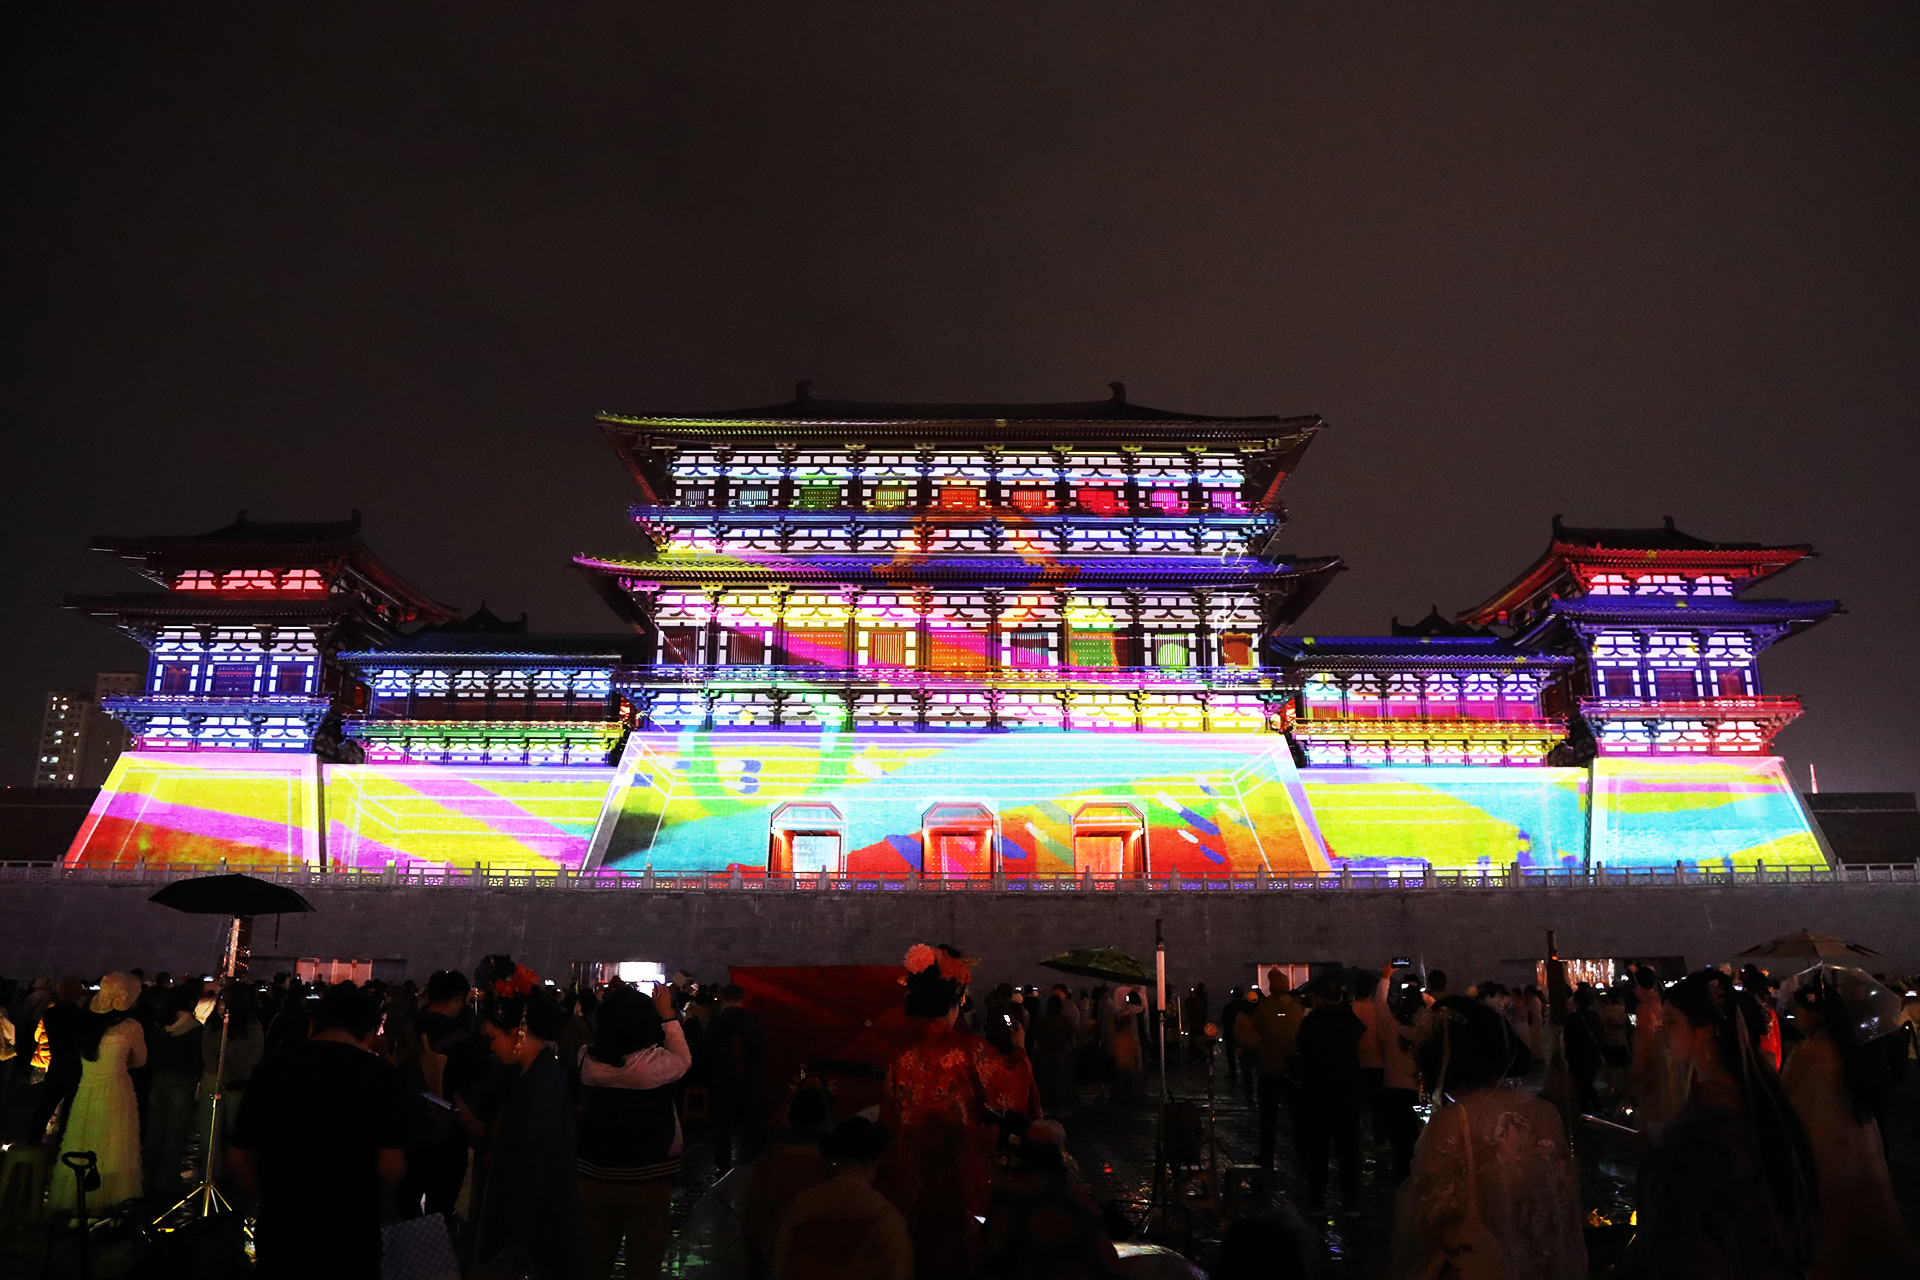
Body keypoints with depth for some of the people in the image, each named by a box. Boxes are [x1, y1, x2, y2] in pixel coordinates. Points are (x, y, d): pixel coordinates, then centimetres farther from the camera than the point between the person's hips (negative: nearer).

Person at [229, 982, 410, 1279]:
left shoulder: (271, 1070, -4)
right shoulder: (380, 1074, -14)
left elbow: (238, 1158, 3)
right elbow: (391, 1169, -17)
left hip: (279, 1240, 3)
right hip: (349, 1245, -2)